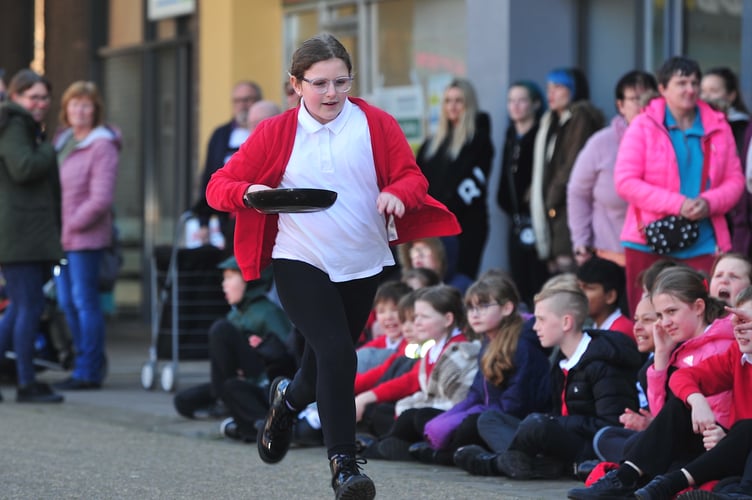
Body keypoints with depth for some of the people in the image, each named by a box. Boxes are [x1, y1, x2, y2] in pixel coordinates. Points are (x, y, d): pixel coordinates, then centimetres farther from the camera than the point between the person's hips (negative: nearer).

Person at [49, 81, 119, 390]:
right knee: (66, 302, 11)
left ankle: (88, 372, 2)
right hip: (62, 236, 8)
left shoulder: (102, 146, -10)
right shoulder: (62, 140, 14)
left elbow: (101, 199, -16)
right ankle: (85, 363, 22)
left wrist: (74, 224, -11)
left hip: (86, 237, -8)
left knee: (85, 301, -4)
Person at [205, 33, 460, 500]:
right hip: (299, 262, -3)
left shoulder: (377, 124, -2)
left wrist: (397, 194, -23)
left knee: (329, 361, 16)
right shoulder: (275, 133, -4)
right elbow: (219, 186, -2)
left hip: (363, 264, 3)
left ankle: (290, 398, 51)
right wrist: (249, 192, -24)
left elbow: (412, 176, 0)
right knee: (336, 351, -20)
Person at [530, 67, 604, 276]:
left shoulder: (580, 118, -6)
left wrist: (554, 197, -10)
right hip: (552, 209, 9)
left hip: (569, 208, -9)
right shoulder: (551, 121, 22)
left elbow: (574, 164, -13)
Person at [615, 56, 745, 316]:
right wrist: (678, 204, -15)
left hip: (703, 245, 2)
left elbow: (735, 180, 8)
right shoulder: (643, 126, 1)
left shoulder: (717, 127, 8)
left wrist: (709, 203, -14)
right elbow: (625, 181, -7)